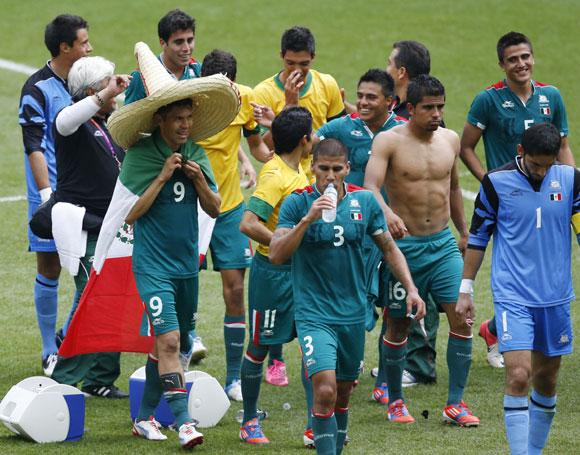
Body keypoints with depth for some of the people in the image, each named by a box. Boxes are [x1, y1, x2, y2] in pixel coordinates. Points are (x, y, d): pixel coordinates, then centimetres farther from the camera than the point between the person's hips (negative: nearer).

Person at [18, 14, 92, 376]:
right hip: (54, 194, -6)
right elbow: (34, 146, -12)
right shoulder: (37, 89, -9)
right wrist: (47, 193, -18)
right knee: (50, 270, 1)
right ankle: (51, 352, 9)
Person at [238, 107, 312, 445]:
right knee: (260, 346, 5)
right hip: (273, 272, -8)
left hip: (300, 271, 8)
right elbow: (249, 224, -28)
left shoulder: (297, 170, 7)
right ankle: (250, 422, 17)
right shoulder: (275, 175, -19)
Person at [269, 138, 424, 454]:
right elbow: (276, 255, -17)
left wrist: (411, 289, 4)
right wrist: (307, 219, -28)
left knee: (343, 394, 13)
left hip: (354, 313, 4)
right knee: (325, 390, -19)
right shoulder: (298, 203, -8)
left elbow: (389, 248, 13)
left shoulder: (364, 201, 2)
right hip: (313, 313, -4)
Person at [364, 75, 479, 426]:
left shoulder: (450, 140, 7)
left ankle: (456, 403, 0)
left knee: (461, 318, -8)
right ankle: (396, 400, 24)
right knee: (398, 327, 6)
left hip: (443, 245, 4)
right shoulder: (389, 141, -9)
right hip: (403, 245, -4)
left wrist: (464, 231, 27)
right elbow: (370, 186, -23)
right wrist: (386, 212, -42)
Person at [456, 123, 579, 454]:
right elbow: (478, 236, 3)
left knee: (547, 380, 11)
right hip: (512, 296, -3)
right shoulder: (496, 182, -6)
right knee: (519, 375, -16)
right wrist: (466, 289, 5)